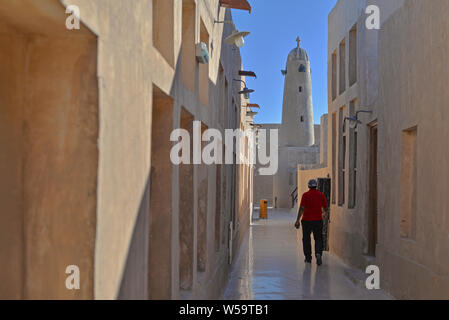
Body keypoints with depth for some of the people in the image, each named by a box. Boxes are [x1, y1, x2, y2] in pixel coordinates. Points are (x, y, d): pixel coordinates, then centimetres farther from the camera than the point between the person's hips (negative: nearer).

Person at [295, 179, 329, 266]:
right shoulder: (321, 195, 2)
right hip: (318, 220, 2)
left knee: (306, 239, 11)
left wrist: (298, 220, -13)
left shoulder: (305, 195, -6)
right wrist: (324, 214, 30)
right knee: (318, 239, 9)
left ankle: (308, 258, 16)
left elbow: (301, 208, -14)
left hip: (307, 220, -1)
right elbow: (326, 209, 8)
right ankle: (318, 253, -16)